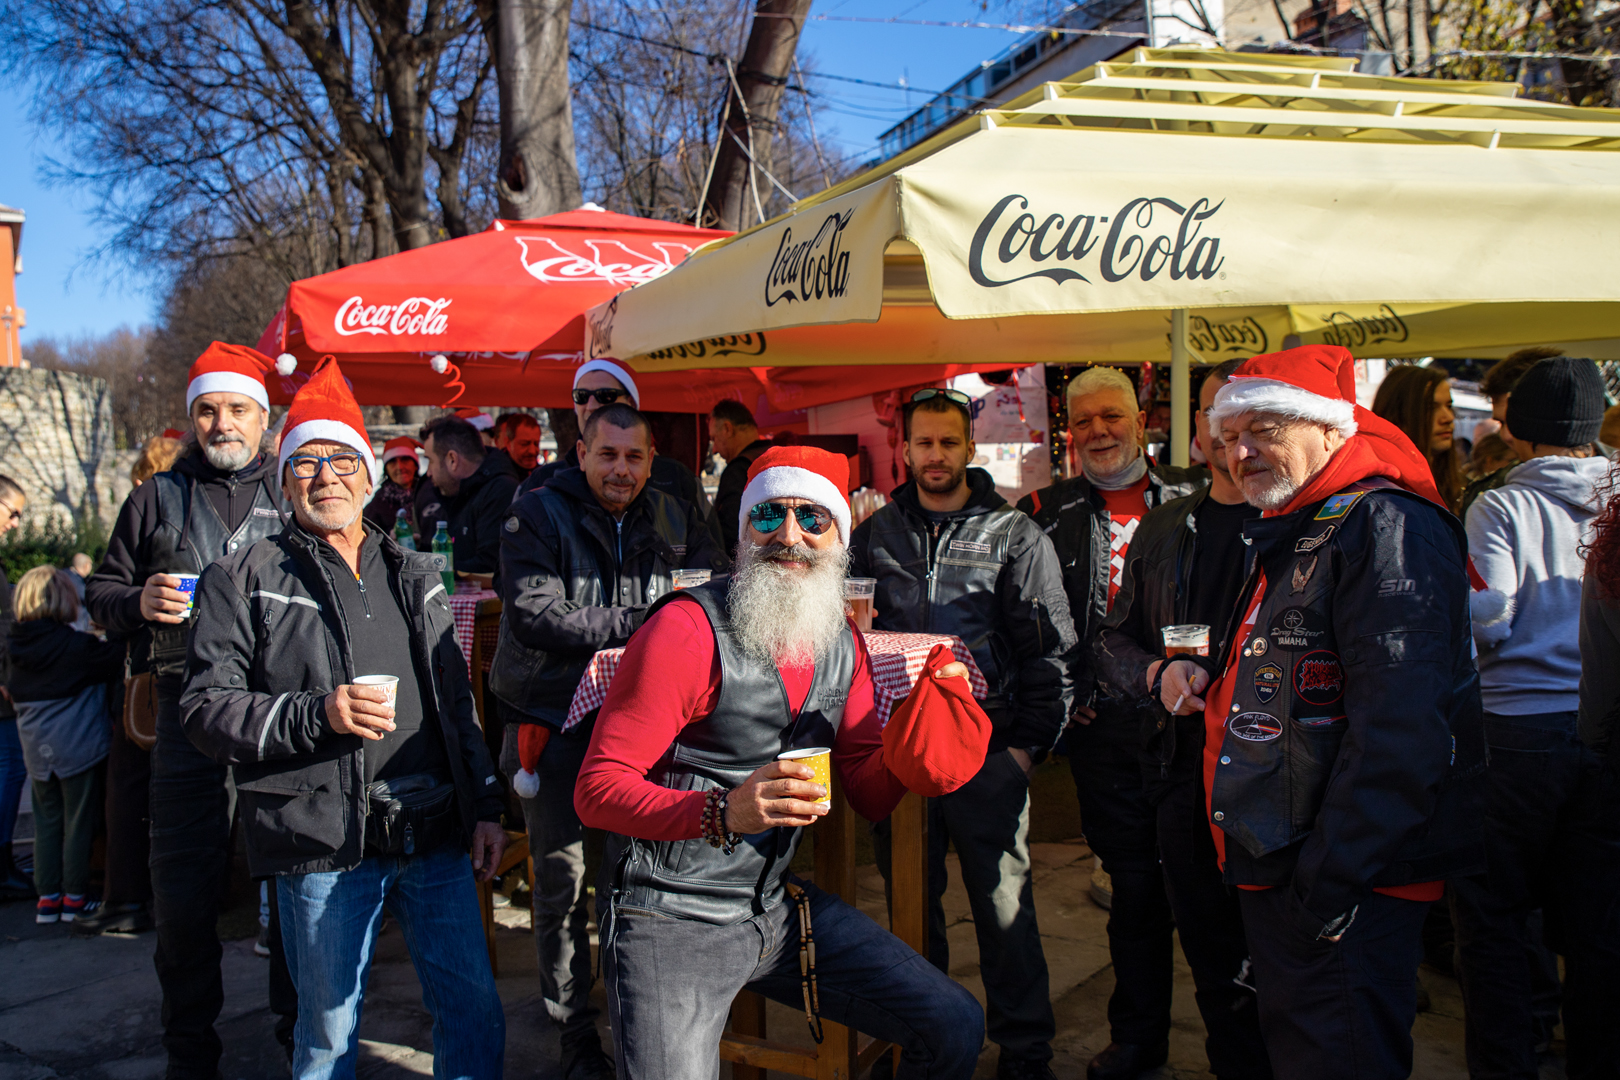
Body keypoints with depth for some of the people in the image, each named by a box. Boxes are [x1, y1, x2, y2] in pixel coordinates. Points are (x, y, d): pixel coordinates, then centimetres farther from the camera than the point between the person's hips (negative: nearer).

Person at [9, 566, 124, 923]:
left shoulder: (16, 647, 0)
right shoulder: (77, 646, -17)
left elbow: (12, 691, 13)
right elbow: (117, 660, -14)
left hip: (36, 750, 5)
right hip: (79, 747, -5)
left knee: (46, 822, 14)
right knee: (78, 823, 5)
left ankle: (47, 897, 19)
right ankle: (75, 898, 11)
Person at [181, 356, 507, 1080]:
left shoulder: (413, 575, 16)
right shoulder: (246, 578, 2)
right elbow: (206, 708, -5)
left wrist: (484, 807, 11)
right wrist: (316, 716, -18)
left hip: (434, 835, 4)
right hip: (324, 845, -3)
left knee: (476, 1013, 8)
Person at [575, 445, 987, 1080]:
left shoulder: (842, 644, 6)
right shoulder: (689, 629, -15)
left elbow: (870, 796, 9)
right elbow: (596, 790, -17)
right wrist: (722, 814, -33)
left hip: (779, 904, 6)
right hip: (671, 918, -5)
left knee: (956, 1027, 1)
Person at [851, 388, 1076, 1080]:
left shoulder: (1015, 536, -1)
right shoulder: (877, 532, 8)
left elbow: (1050, 650, -2)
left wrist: (1030, 743, -7)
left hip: (988, 749, -3)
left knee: (1003, 904, 4)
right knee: (910, 896, 13)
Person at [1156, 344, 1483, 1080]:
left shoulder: (1386, 528, -17)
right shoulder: (1284, 535, 16)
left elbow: (1400, 724, -25)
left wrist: (1332, 879, -25)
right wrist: (1201, 673, 10)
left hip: (1349, 884, -10)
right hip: (1272, 867, 10)